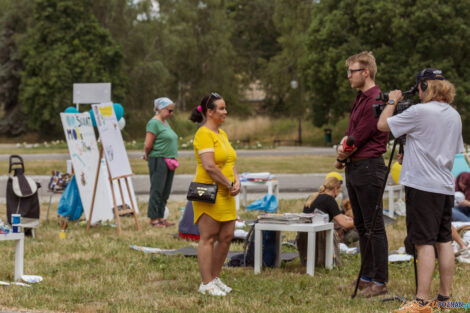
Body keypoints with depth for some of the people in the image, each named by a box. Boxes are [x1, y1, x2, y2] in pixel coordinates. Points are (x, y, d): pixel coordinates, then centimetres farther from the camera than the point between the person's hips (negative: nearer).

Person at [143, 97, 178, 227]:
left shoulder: (165, 122, 17)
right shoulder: (154, 123, -12)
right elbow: (148, 145, -16)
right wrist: (147, 155, 2)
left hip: (169, 162, 9)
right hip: (158, 160, -9)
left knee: (165, 192, 10)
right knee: (157, 191, -5)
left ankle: (160, 217, 17)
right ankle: (153, 219, -1)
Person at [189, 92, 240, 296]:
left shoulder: (222, 134, 17)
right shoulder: (204, 134, -13)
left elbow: (230, 162, 18)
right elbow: (209, 166, -21)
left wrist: (236, 181, 1)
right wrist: (229, 184, -14)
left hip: (226, 195, 9)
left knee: (226, 237, 10)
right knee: (208, 239, -4)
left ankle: (215, 277, 21)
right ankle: (206, 284, 1)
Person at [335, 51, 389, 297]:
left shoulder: (375, 101, -16)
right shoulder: (360, 99, 16)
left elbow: (359, 138, -16)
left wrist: (342, 156, -1)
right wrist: (344, 146, -2)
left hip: (368, 168, -10)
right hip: (354, 168, 10)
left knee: (374, 227, -6)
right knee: (361, 226, 14)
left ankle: (380, 282, -2)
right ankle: (366, 277, 22)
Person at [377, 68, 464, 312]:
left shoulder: (420, 112, -14)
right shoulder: (454, 116, 11)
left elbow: (382, 125, -9)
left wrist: (392, 102, 8)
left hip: (422, 185, -8)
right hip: (446, 186, 8)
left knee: (425, 242, -9)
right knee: (444, 241, 11)